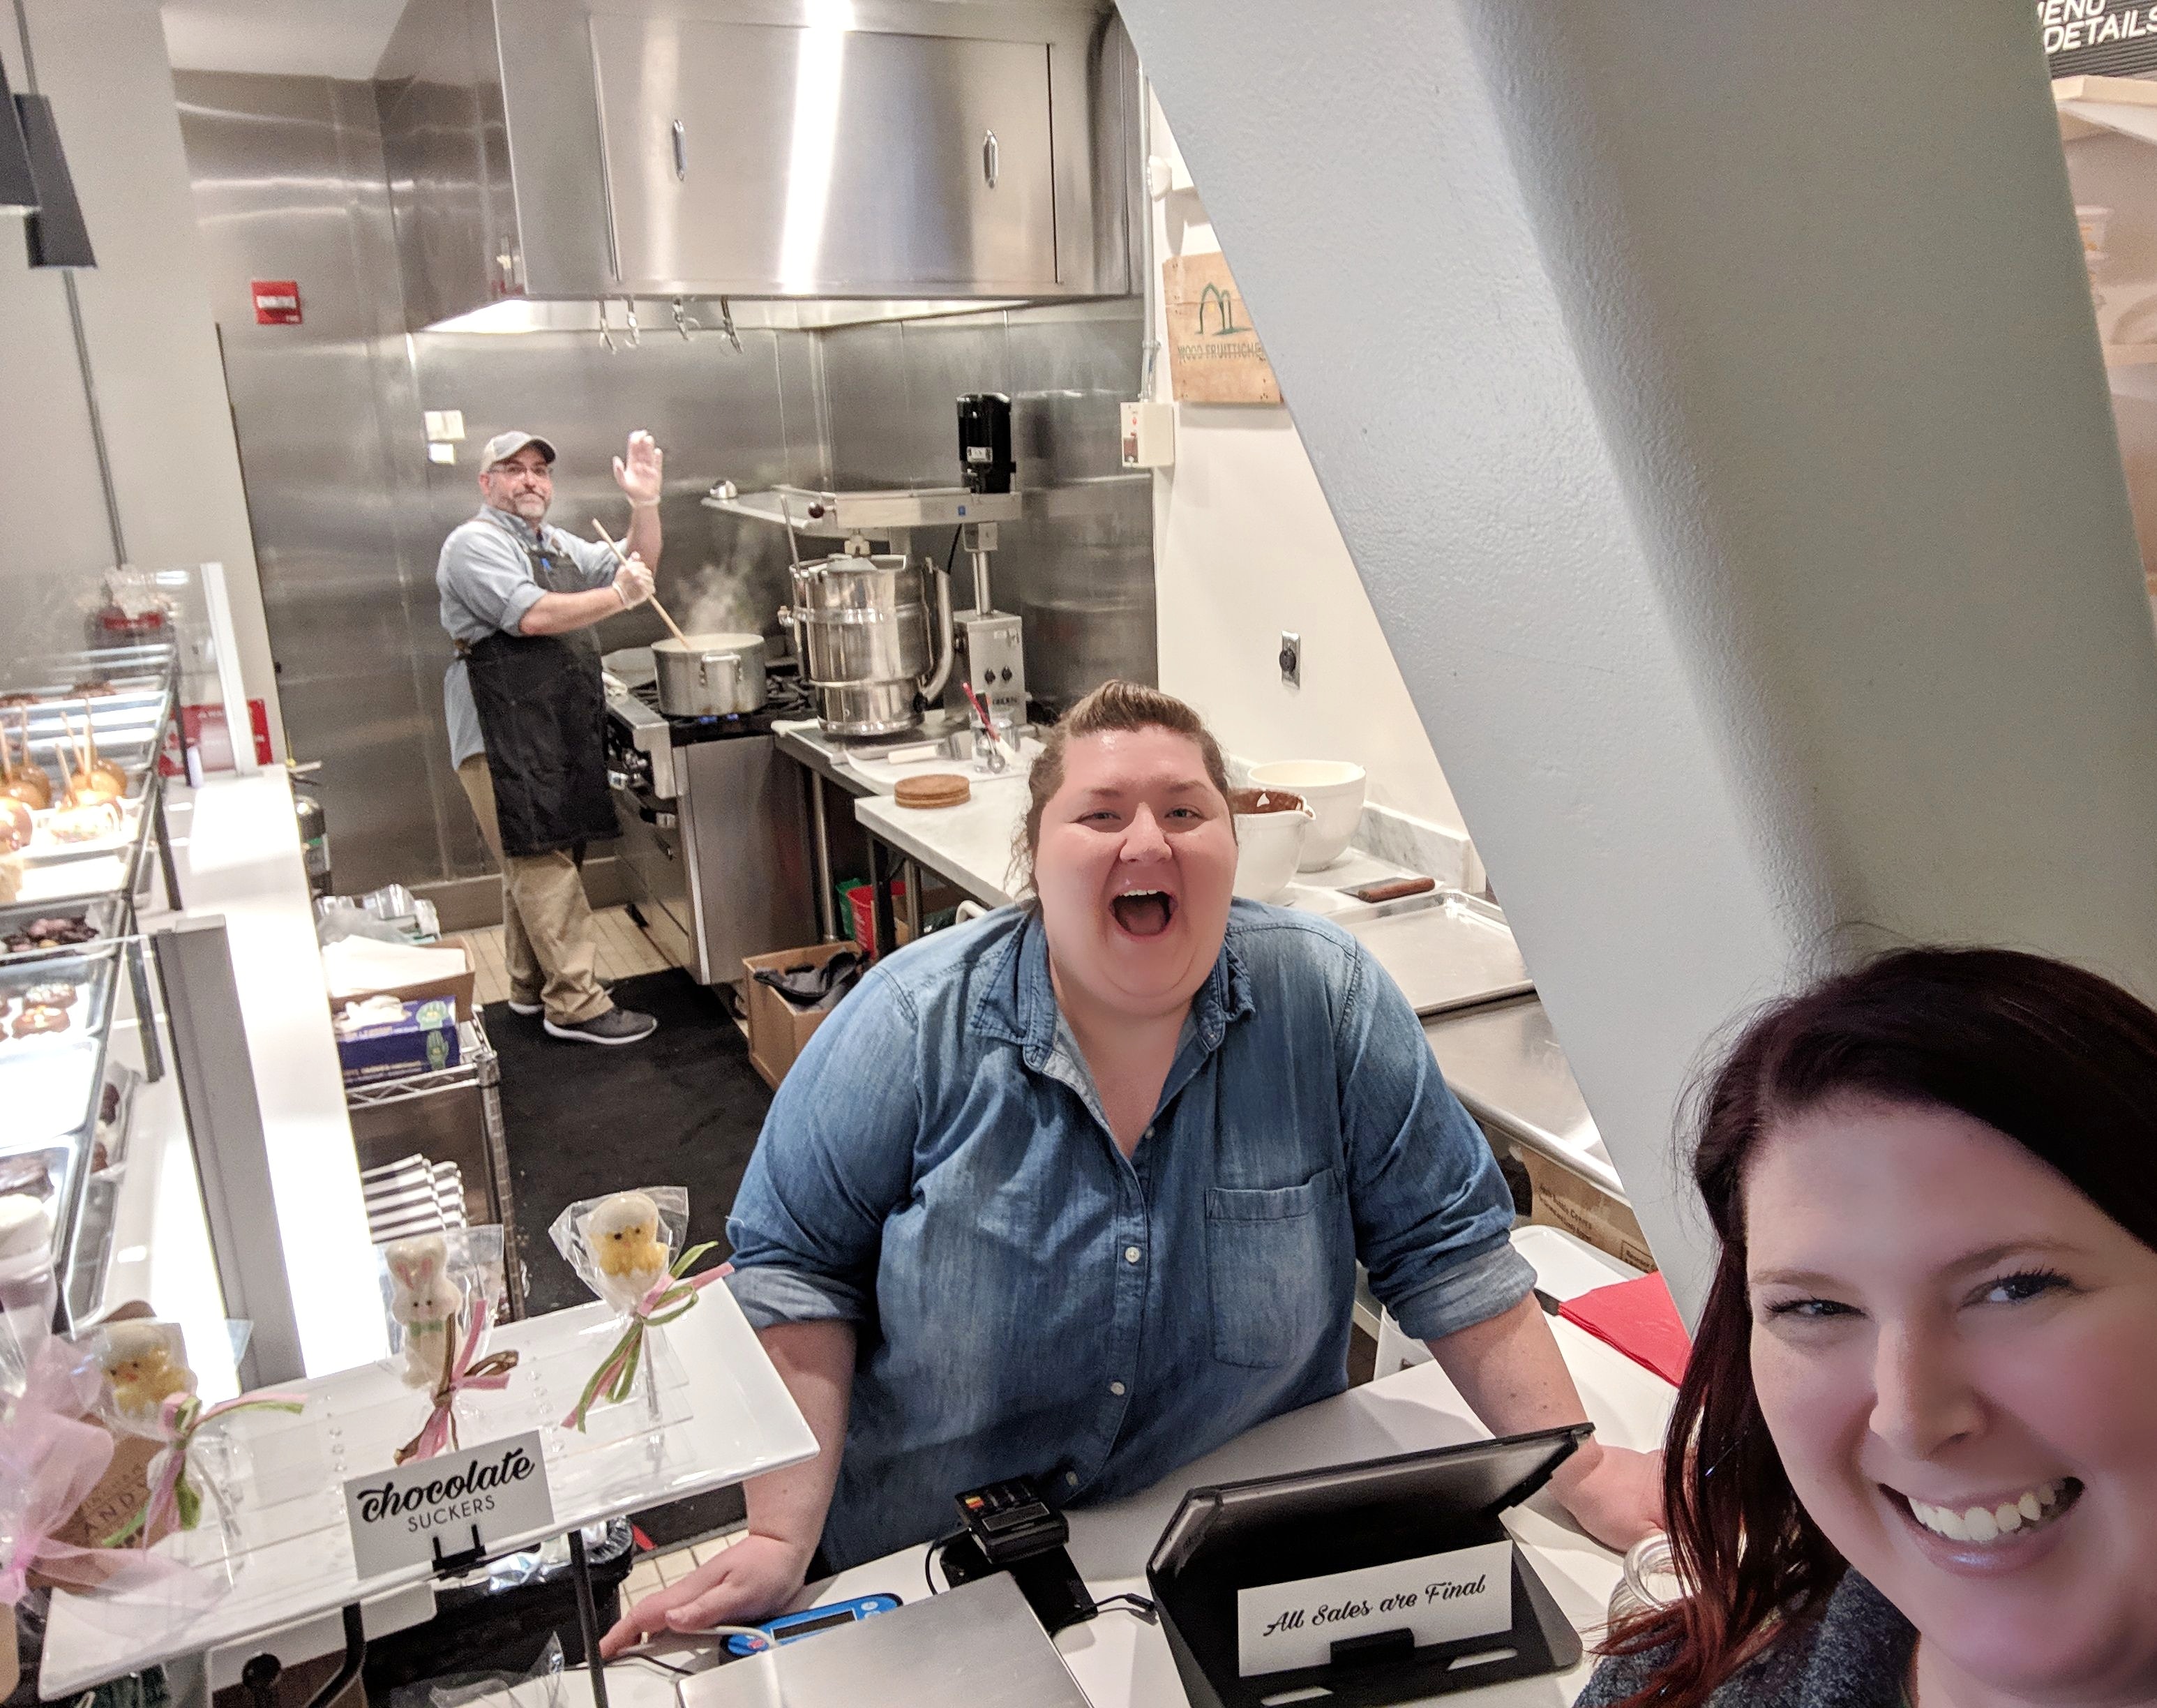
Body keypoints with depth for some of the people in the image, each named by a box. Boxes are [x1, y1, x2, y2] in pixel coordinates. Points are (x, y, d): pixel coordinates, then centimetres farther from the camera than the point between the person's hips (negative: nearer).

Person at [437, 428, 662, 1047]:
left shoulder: (557, 545, 20)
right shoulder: (475, 543, -8)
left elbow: (637, 572, 16)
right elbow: (533, 615, -21)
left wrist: (644, 504, 1)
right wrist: (618, 596, -12)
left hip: (560, 734, 9)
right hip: (505, 736, -9)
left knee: (534, 864, 16)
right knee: (545, 867, -8)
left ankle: (531, 986, 27)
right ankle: (575, 1004, -6)